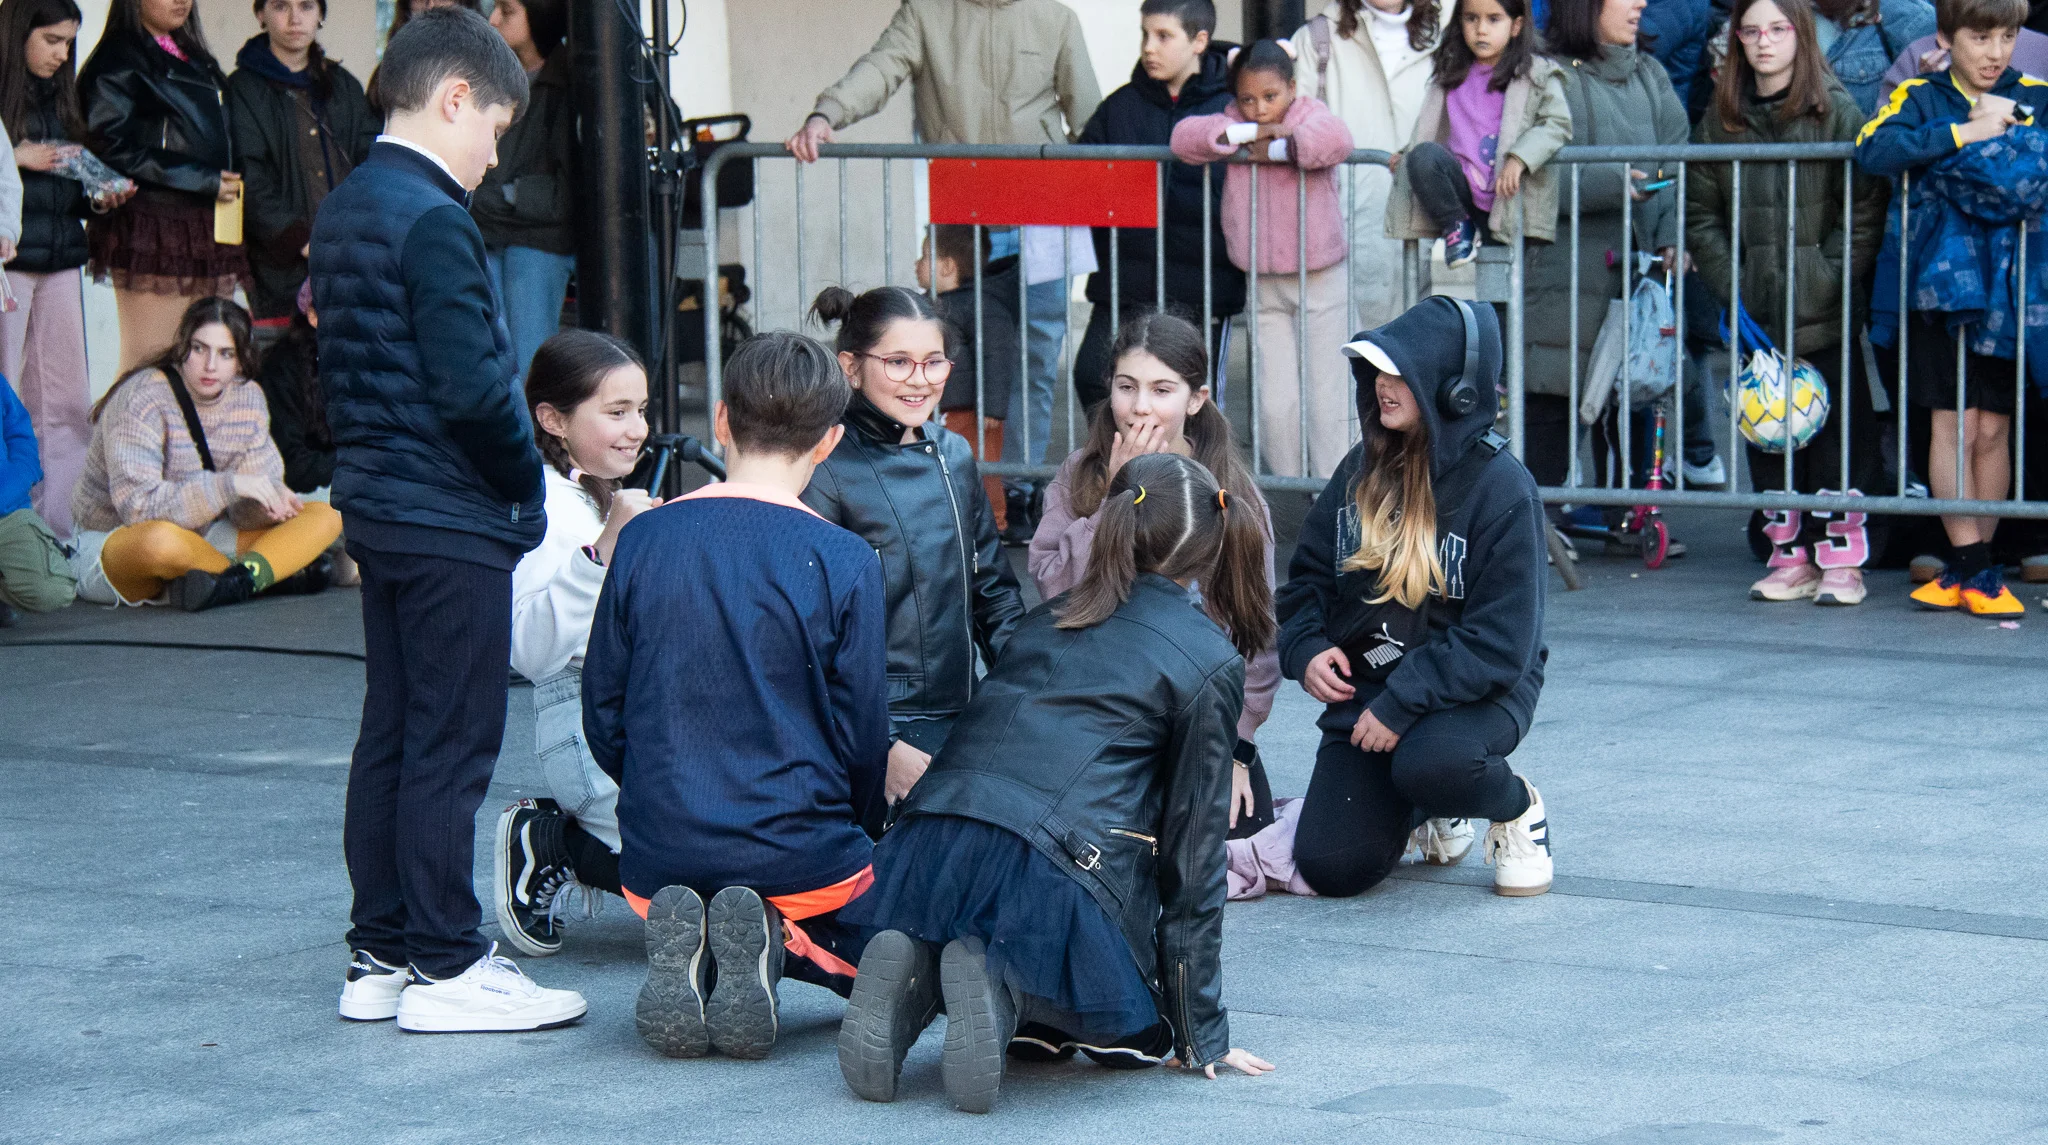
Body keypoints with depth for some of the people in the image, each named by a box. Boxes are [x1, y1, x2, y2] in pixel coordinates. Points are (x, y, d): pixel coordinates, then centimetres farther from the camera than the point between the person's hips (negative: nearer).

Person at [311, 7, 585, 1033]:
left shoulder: (343, 210, 12)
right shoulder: (433, 221, -17)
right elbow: (470, 386, -22)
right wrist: (528, 480, -9)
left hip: (376, 511, 10)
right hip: (451, 523, -10)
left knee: (388, 735, 13)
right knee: (451, 741, -4)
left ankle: (379, 955, 18)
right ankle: (444, 967, 1)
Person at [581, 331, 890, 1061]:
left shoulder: (644, 540, 0)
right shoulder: (844, 562, -8)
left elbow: (602, 715, 6)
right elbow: (861, 737, -3)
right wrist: (850, 827, 17)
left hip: (658, 858, 4)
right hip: (795, 856, -3)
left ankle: (686, 948, -4)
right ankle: (778, 940, -11)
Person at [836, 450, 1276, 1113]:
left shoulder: (1050, 618, 24)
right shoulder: (1209, 661, 8)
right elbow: (1192, 848, 6)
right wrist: (1202, 1036, 10)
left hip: (935, 843, 6)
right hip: (1066, 860, -5)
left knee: (1044, 1032, 29)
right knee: (1140, 1036, 20)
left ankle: (917, 977, -2)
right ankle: (1006, 985, -10)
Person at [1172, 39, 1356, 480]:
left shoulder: (1310, 115, -6)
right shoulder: (1233, 125, 3)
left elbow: (1336, 139, -29)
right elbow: (1184, 137, -14)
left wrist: (1275, 149, -22)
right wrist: (1248, 133, -20)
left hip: (1320, 277, -2)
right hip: (1264, 284, 2)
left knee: (1328, 392, -2)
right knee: (1275, 402, 1)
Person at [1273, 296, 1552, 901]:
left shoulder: (1501, 487, -16)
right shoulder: (1364, 471, 2)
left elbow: (1499, 645, -19)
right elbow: (1307, 577, 12)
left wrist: (1401, 704, -24)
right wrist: (1306, 650, -9)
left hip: (1477, 689, -5)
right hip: (1363, 687, 5)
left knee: (1431, 761, -40)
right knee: (1329, 867, -12)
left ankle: (1518, 808, -3)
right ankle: (1426, 812, 22)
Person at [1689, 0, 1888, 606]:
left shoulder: (1837, 112, -2)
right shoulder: (1722, 117, 8)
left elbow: (1865, 210, -4)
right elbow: (1701, 214, 9)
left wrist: (1831, 278, -12)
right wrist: (1729, 284, -2)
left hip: (1824, 313, -3)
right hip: (1753, 312, 4)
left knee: (1837, 431, -1)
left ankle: (1842, 560, 6)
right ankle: (1790, 558, 15)